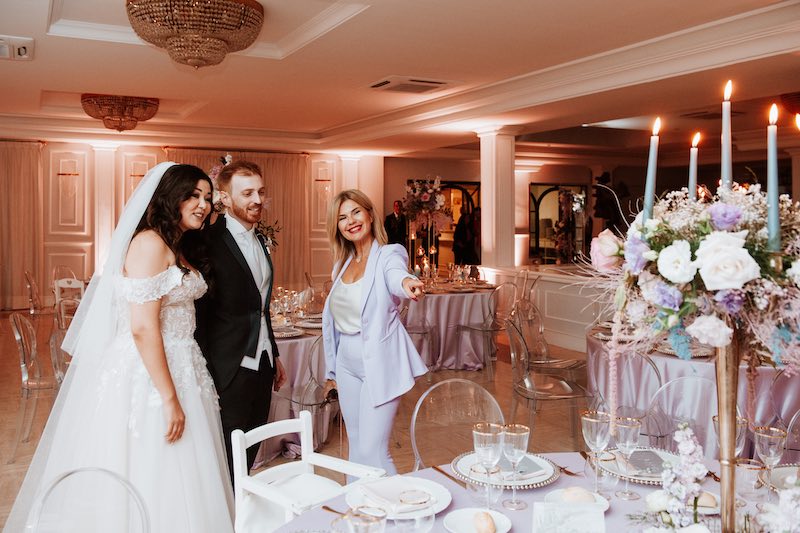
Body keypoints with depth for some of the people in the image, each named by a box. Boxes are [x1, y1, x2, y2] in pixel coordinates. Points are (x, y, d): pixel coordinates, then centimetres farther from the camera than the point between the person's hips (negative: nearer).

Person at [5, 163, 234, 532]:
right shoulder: (149, 243, -15)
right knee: (146, 481, 2)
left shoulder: (182, 248, 13)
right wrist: (169, 398, -21)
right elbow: (142, 328, -22)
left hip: (179, 368, 9)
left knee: (178, 484, 15)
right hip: (147, 375, -9)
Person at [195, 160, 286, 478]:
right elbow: (199, 312, -14)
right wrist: (206, 376, -15)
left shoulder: (260, 239, 12)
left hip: (262, 366, 7)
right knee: (228, 460, 4)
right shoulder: (210, 242, -14)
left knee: (249, 454, 16)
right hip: (229, 369, -7)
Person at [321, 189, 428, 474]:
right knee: (356, 449, 14)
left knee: (372, 451, -9)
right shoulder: (342, 264, 10)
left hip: (379, 363, -6)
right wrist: (331, 369, 17)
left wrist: (406, 283, -57)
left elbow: (395, 274, -33)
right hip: (348, 363, 7)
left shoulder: (389, 254, -8)